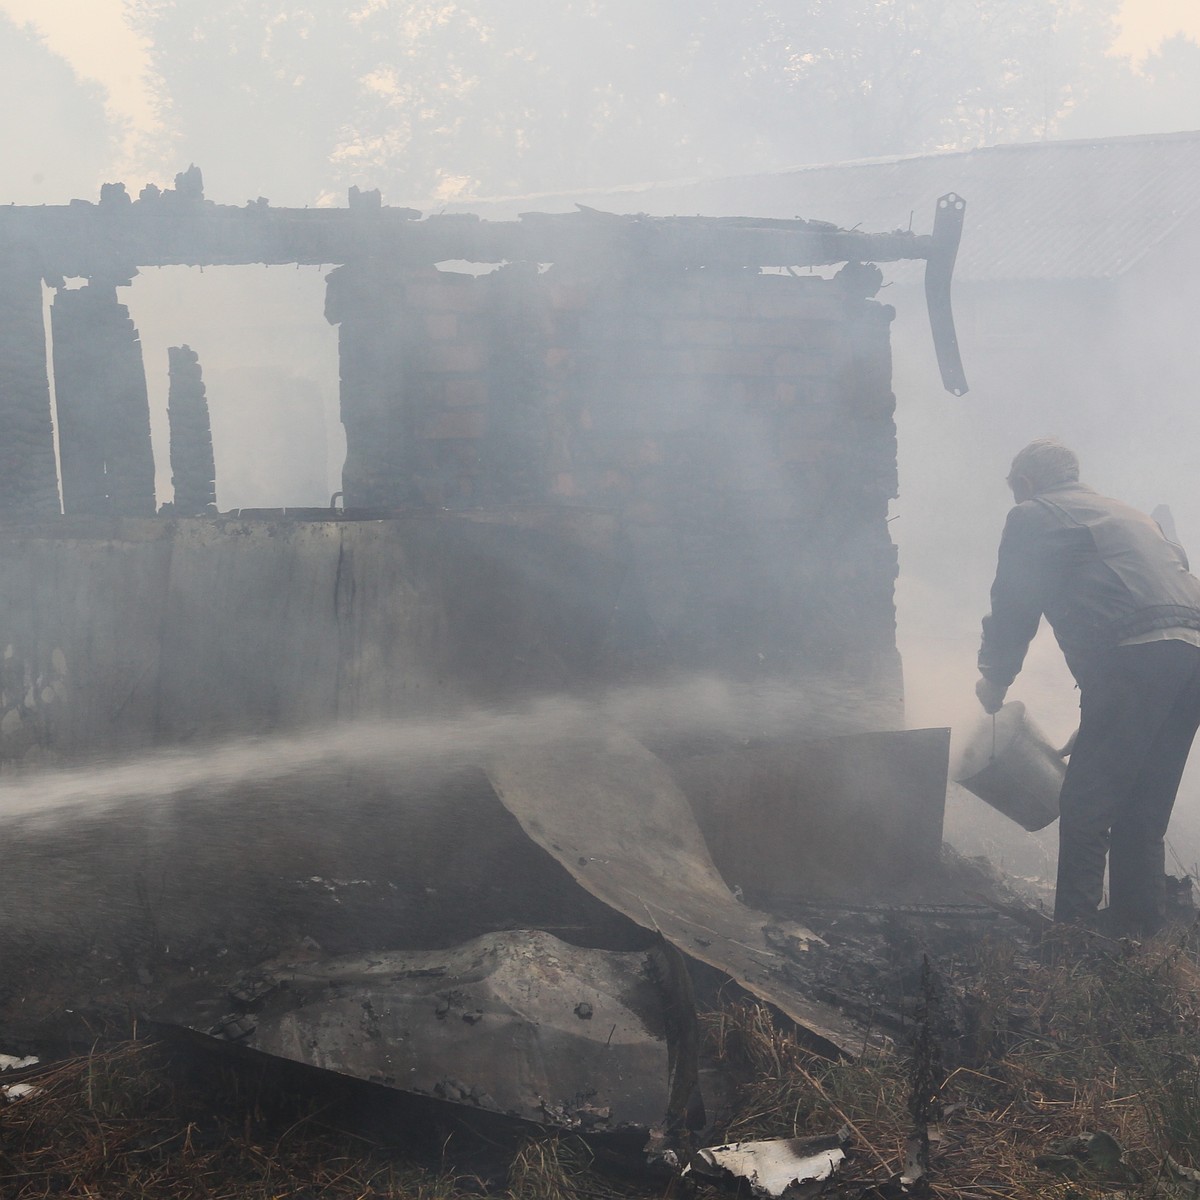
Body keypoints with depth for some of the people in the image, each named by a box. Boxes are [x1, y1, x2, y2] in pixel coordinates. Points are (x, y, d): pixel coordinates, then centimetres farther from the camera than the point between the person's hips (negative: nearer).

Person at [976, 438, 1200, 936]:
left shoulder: (1032, 515, 10)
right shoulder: (1125, 513, 32)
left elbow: (1014, 607, 5)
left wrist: (995, 679, 21)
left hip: (1137, 654, -7)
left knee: (1086, 801, -1)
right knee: (1144, 806, 15)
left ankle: (1073, 927, -3)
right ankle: (1138, 925, 16)